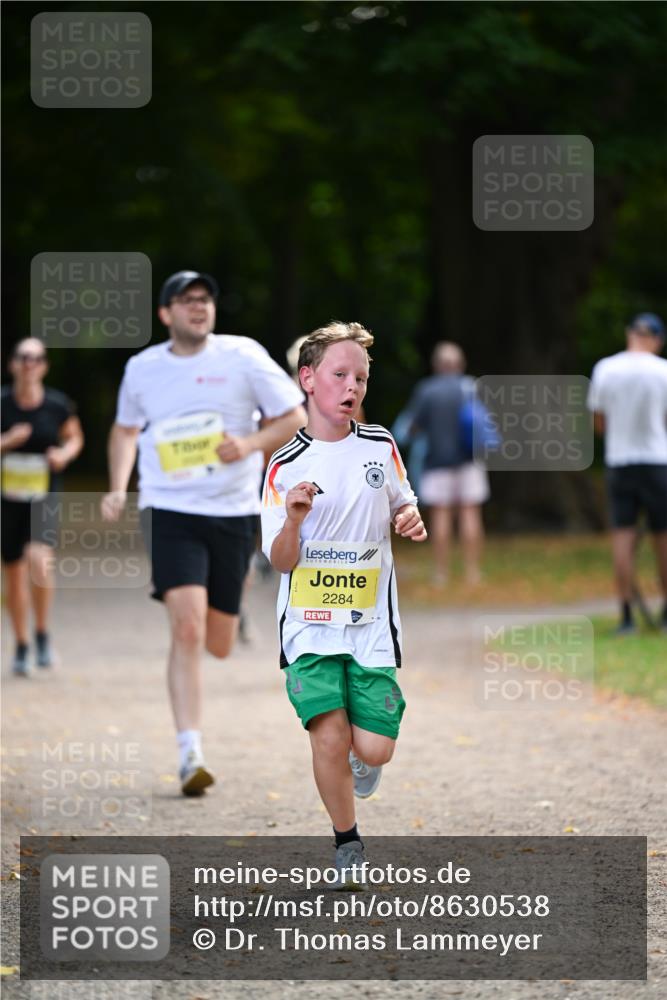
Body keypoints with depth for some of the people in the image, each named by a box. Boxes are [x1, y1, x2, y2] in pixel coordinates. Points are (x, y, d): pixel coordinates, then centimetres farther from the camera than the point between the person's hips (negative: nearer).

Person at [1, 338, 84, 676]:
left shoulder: (58, 405, -5)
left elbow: (75, 438, 12)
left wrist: (65, 454, -8)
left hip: (44, 498, -2)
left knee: (38, 559, -26)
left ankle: (42, 634, -6)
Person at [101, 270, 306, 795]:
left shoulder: (243, 356, -2)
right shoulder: (142, 368, 4)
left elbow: (294, 417, 3)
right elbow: (126, 429, 22)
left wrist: (250, 444, -14)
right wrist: (118, 489, 8)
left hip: (233, 512, 1)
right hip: (171, 512, -1)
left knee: (218, 645, 7)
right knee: (187, 628, -19)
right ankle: (190, 753, -17)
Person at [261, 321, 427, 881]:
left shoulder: (381, 446, 4)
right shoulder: (285, 467, -5)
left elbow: (402, 504, 21)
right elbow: (281, 563, -4)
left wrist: (411, 519, -2)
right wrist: (293, 519, -24)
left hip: (372, 624, 2)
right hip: (310, 625, -2)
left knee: (374, 750, -5)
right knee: (330, 739, -15)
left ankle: (358, 760, 33)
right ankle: (348, 844, 6)